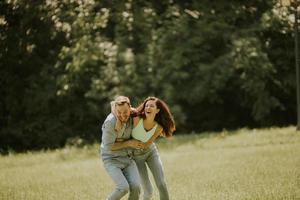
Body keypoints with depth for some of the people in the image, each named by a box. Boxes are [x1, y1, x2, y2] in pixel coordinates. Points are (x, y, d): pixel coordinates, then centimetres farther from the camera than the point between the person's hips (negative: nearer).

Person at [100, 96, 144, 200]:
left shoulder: (131, 116, -5)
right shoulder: (110, 123, -25)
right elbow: (108, 146, -20)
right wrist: (129, 143, -15)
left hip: (127, 158, 5)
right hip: (111, 160, -5)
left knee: (135, 186, -15)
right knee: (123, 188, -22)